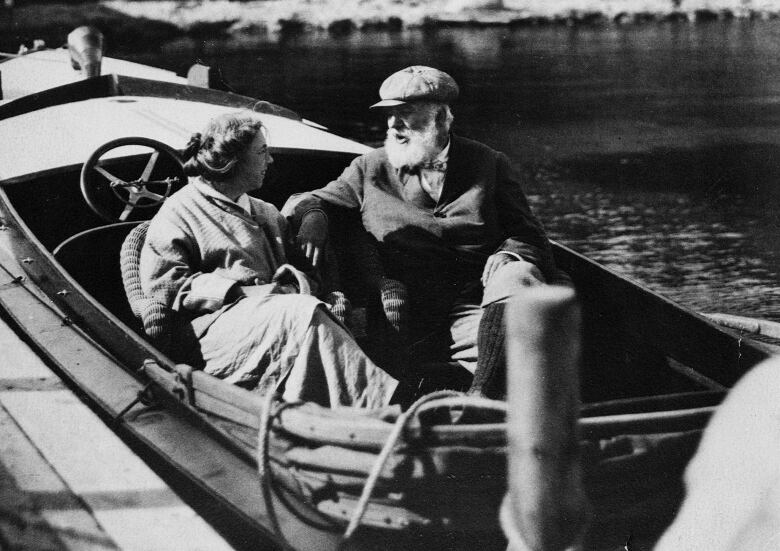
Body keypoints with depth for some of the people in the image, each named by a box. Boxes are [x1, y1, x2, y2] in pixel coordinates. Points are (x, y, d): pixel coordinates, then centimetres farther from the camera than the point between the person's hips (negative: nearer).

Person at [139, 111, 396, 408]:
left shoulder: (266, 213, 30)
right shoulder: (179, 212, 9)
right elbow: (161, 284, -3)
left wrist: (294, 282, -1)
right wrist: (241, 291, -11)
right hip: (216, 325, -5)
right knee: (304, 313, -33)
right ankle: (384, 404, -44)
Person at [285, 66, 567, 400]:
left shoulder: (488, 165, 15)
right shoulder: (370, 171, 17)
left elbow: (525, 235, 14)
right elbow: (300, 202, 22)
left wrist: (508, 256, -10)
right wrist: (311, 216, -3)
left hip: (475, 307, -1)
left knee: (517, 276, -30)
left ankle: (482, 396, -37)